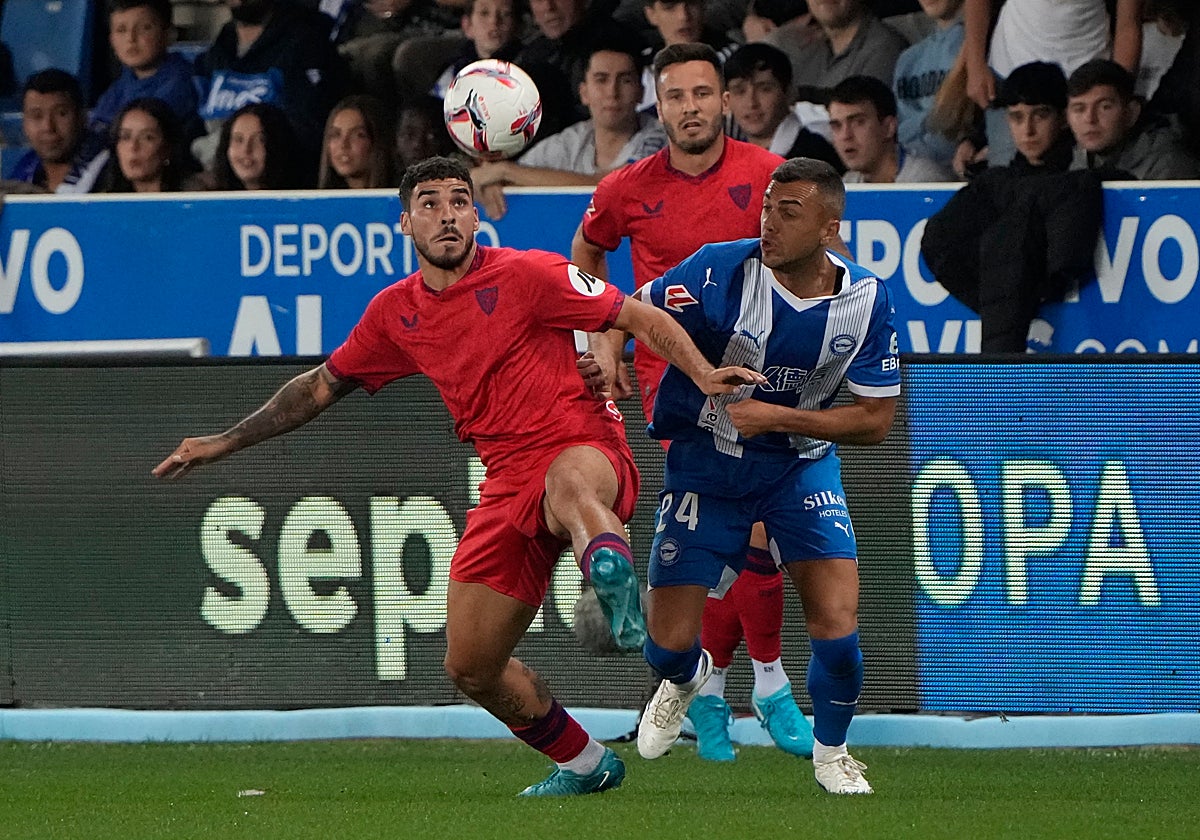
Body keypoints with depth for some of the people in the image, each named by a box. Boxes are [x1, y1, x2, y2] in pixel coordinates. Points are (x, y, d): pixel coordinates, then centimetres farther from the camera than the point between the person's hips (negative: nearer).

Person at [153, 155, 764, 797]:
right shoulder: (396, 313, 12)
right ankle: (585, 763, 27)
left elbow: (643, 318, -4)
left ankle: (621, 599, -73)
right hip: (508, 484, 7)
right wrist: (225, 443, 27)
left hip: (585, 450, -7)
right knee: (471, 668, 6)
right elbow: (323, 385, 26)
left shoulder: (523, 274, -5)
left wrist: (703, 374, -21)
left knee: (570, 482, -46)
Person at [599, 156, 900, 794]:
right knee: (668, 647, -4)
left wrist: (777, 417, -21)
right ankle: (688, 678, 38)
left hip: (801, 465, 1)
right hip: (705, 461, -1)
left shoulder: (865, 301, -14)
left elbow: (876, 419, -9)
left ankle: (830, 752, 18)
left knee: (837, 627, -15)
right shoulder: (721, 271, -21)